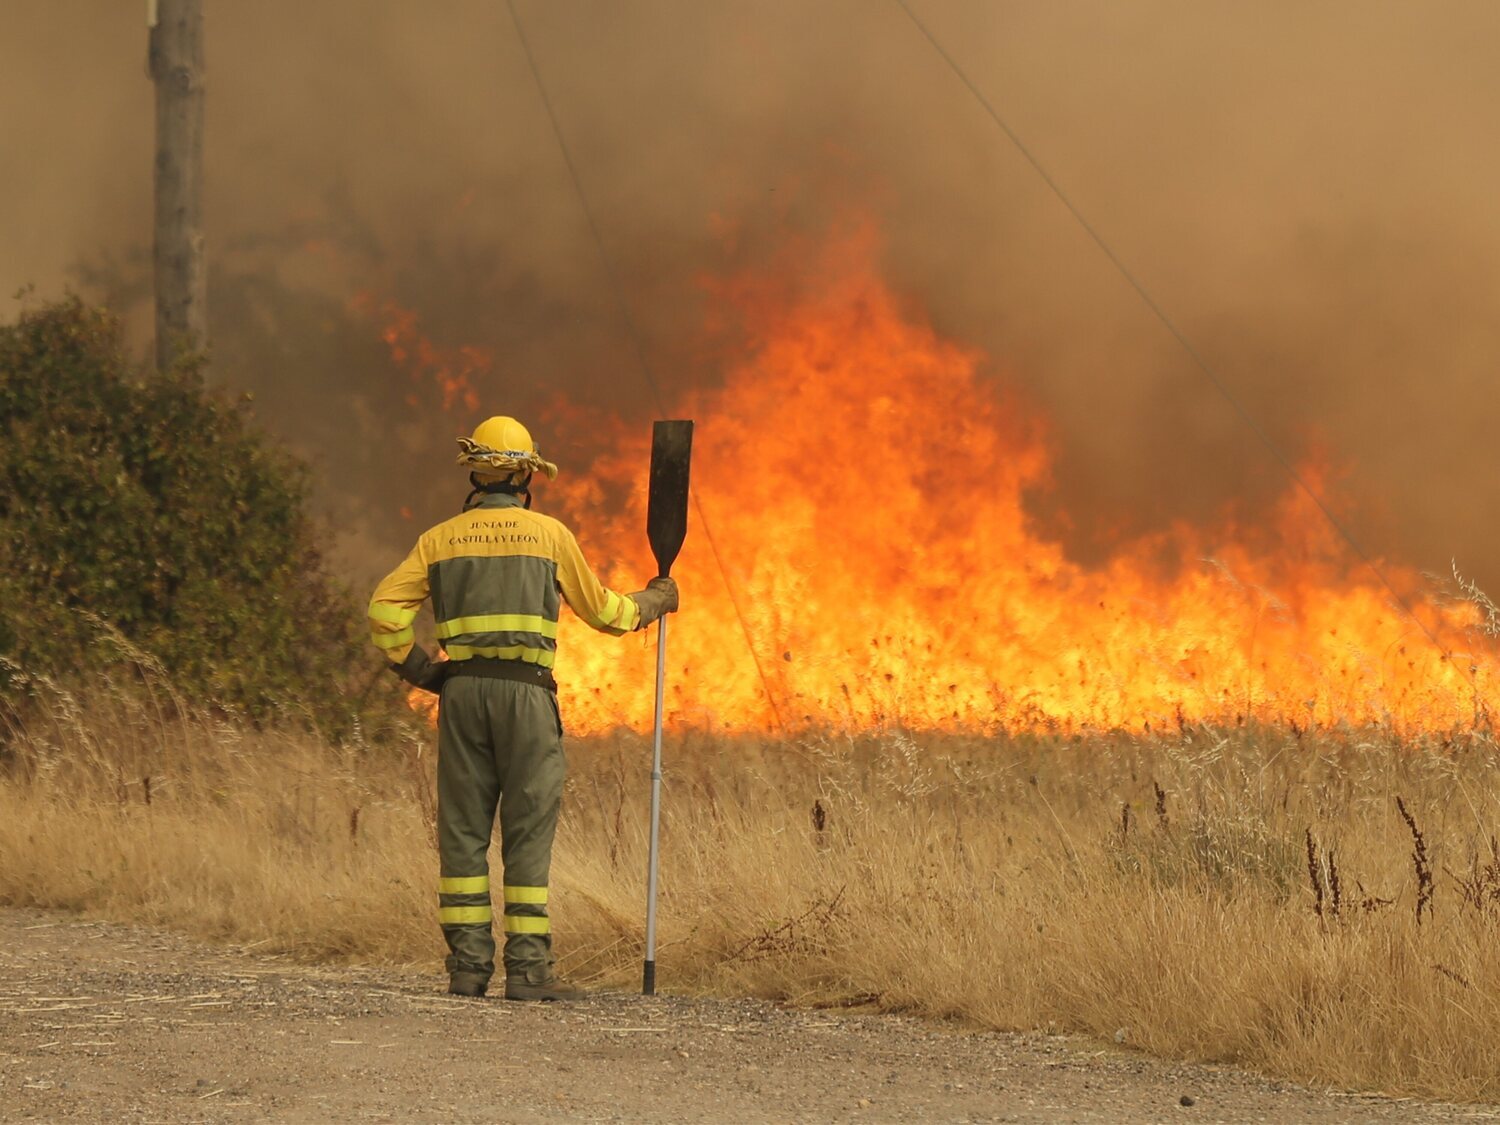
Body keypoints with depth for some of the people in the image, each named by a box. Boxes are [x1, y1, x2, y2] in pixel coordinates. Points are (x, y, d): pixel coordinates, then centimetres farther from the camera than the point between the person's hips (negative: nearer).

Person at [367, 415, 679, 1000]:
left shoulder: (441, 539, 9)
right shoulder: (548, 533, 4)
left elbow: (386, 609, 2)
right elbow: (599, 610, 14)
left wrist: (418, 668, 12)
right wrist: (652, 601, 32)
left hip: (462, 689, 3)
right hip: (525, 688, -3)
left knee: (463, 828, 6)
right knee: (528, 832, -1)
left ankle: (468, 963, 3)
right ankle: (527, 966, -5)